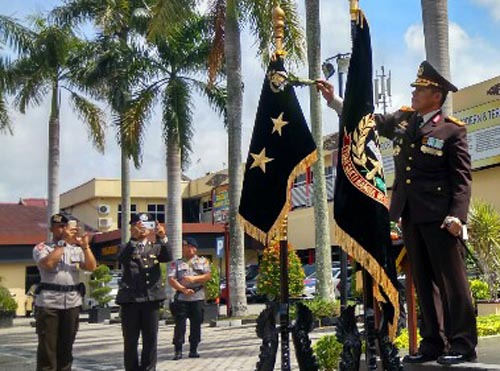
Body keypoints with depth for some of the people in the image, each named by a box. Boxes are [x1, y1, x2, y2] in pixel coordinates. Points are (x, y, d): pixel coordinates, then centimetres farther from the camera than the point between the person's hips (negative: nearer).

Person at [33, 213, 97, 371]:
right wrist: (63, 242, -15)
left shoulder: (76, 249, 13)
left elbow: (91, 267, 2)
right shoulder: (41, 248, 2)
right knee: (47, 346, -1)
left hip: (72, 303, 4)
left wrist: (85, 246, -10)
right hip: (48, 303, -4)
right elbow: (48, 264, -17)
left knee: (66, 346, 11)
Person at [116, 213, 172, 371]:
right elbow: (122, 258, -16)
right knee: (130, 340, 4)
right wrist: (133, 238, -29)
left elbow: (168, 257, -6)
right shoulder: (127, 247, 7)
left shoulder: (156, 247, 14)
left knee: (151, 339, 4)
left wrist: (163, 238, -24)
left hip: (152, 298, 2)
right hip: (130, 298, -2)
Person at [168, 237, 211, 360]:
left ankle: (193, 350, 12)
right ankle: (178, 350, 1)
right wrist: (183, 289, -16)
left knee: (196, 324, 3)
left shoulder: (203, 261, 11)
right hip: (181, 297, -1)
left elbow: (208, 276, 0)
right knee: (180, 324, -4)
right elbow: (171, 279, -2)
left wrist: (194, 278, -15)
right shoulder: (176, 263, 8)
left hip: (198, 297, 1)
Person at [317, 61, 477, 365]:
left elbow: (462, 177, -9)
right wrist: (334, 100, 19)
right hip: (410, 215, 7)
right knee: (424, 281, 10)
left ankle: (463, 344, 5)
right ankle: (432, 343, 17)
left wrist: (457, 215, -19)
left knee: (452, 279, -2)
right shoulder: (402, 119, 13)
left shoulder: (452, 130, -5)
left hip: (439, 216, -6)